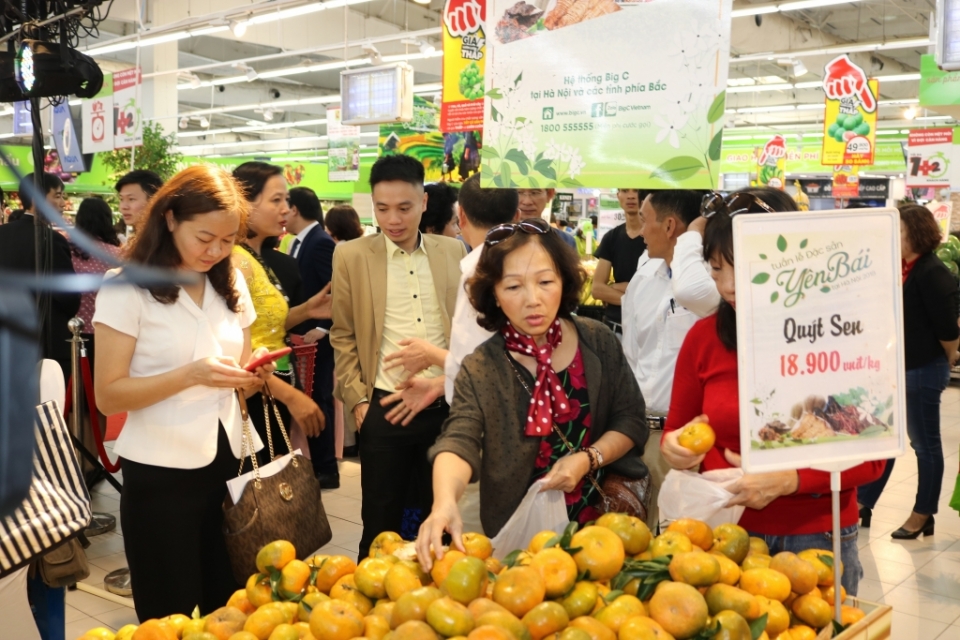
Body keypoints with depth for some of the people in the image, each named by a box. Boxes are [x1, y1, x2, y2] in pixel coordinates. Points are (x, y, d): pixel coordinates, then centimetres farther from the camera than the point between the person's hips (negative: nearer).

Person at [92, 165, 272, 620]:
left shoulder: (231, 283, 8)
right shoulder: (126, 287, -10)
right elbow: (108, 396, -13)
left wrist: (253, 374, -7)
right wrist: (191, 375, -26)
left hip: (226, 463, 5)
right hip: (161, 475, -5)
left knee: (228, 607, 12)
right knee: (168, 617, 8)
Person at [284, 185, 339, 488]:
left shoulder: (321, 243, -16)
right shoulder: (300, 242, 12)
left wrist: (321, 329, -19)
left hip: (316, 338, -9)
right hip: (301, 336, 9)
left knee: (319, 401, -1)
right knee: (309, 401, 13)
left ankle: (327, 469, 9)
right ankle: (317, 463, 23)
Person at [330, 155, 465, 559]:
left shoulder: (453, 251, 6)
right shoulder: (351, 256, -1)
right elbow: (343, 337, 2)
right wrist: (357, 400, -4)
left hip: (445, 406, 2)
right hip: (384, 407, -2)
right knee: (381, 525, 7)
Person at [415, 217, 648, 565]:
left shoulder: (598, 342, -1)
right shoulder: (480, 370, -7)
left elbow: (630, 421, 2)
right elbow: (458, 443, -20)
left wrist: (588, 459, -16)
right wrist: (445, 502, -40)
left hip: (600, 522, 1)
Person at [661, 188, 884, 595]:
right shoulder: (704, 337, -3)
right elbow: (675, 430, 8)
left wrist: (787, 480, -23)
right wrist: (675, 448, -15)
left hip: (817, 540, -1)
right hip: (724, 533, 2)